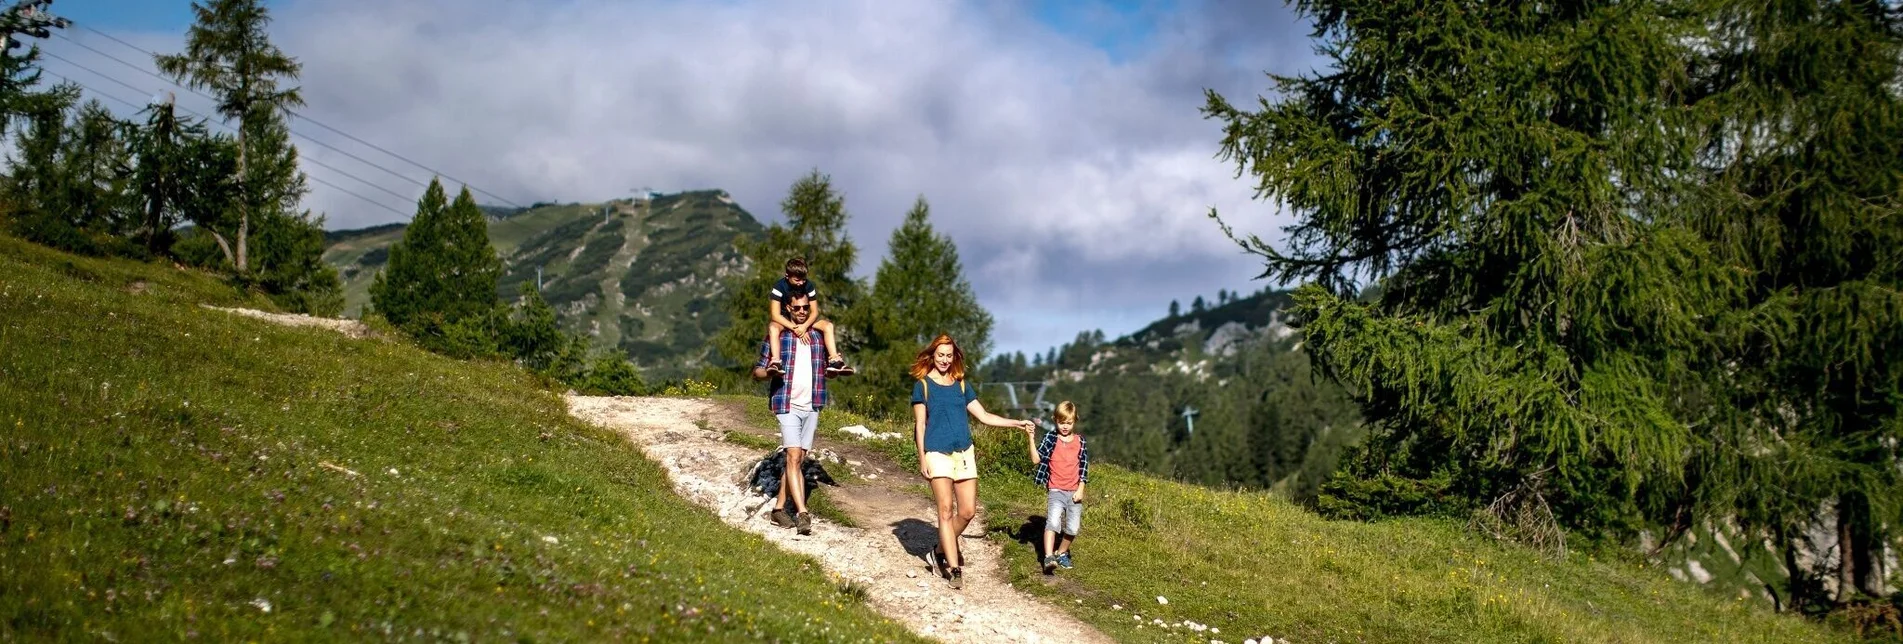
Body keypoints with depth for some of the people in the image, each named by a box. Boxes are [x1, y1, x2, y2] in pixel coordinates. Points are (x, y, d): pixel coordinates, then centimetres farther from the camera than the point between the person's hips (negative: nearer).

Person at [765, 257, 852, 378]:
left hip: (805, 320, 3)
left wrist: (804, 326, -29)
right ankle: (775, 362, -50)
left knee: (828, 326, -20)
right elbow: (775, 315, -23)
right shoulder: (779, 286, -20)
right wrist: (795, 328, -32)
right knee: (773, 328, -38)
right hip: (784, 320, -3)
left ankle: (834, 361, -28)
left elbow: (815, 312, -9)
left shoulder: (808, 285, -11)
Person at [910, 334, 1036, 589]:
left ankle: (942, 551, 21)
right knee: (946, 510, -7)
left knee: (967, 510, 0)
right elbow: (919, 425, 0)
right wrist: (922, 459, -6)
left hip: (964, 453, 4)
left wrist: (1017, 423, 10)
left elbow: (984, 416, 15)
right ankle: (954, 568, -4)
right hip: (938, 453, -4)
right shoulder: (923, 384, 2)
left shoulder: (962, 385, 13)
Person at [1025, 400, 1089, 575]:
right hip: (1056, 490, -2)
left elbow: (1084, 468, 7)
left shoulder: (1080, 442, 6)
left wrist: (1080, 490, -2)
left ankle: (1061, 553, 20)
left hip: (1074, 492, 2)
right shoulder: (1050, 438, 0)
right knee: (1053, 521, -25)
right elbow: (1036, 460, -10)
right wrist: (1031, 439, -21)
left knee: (1072, 528, -6)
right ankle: (1049, 557, -28)